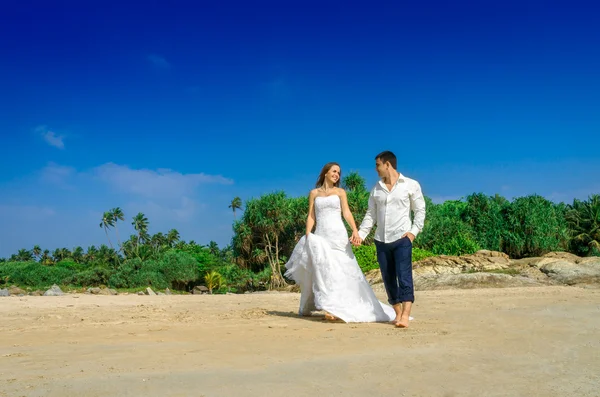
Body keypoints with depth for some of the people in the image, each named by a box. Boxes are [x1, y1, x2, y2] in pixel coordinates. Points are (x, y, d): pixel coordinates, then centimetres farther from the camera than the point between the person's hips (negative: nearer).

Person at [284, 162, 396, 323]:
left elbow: (346, 213, -1)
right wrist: (307, 235, -4)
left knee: (340, 270, -7)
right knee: (321, 268, -5)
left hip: (337, 235, -1)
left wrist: (355, 230, -16)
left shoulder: (340, 192, 11)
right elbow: (311, 216, 9)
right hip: (320, 236, 1)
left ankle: (335, 308, -7)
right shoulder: (314, 193, 13)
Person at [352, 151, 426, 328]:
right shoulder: (376, 189, 12)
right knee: (388, 279, 6)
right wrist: (361, 234, 2)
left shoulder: (411, 185, 2)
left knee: (404, 276, -12)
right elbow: (371, 214, 13)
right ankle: (397, 313, 15)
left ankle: (405, 316, -17)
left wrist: (413, 231, -8)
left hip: (402, 238, -5)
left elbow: (420, 210, 3)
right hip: (381, 240, 5)